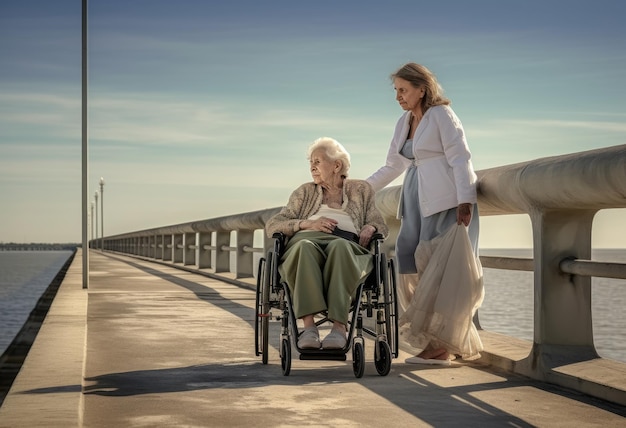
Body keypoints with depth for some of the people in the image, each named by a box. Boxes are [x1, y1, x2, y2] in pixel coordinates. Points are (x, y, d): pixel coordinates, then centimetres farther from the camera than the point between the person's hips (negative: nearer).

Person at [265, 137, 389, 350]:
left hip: (346, 243, -1)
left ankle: (339, 326, -50)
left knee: (339, 248, -40)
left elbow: (381, 225, 23)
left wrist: (370, 228, -4)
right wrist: (308, 224, -2)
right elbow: (272, 225, 17)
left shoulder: (360, 190, 28)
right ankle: (308, 327, -49)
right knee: (304, 248, -39)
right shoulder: (305, 192, 28)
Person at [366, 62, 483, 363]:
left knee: (439, 267, -10)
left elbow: (460, 159, -11)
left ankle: (442, 344, -5)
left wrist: (465, 202, -20)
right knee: (412, 267, -1)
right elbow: (393, 166, 24)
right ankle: (437, 342, 4)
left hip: (445, 201, -8)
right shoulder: (404, 122, 17)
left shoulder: (442, 115, -4)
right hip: (417, 199, 8)